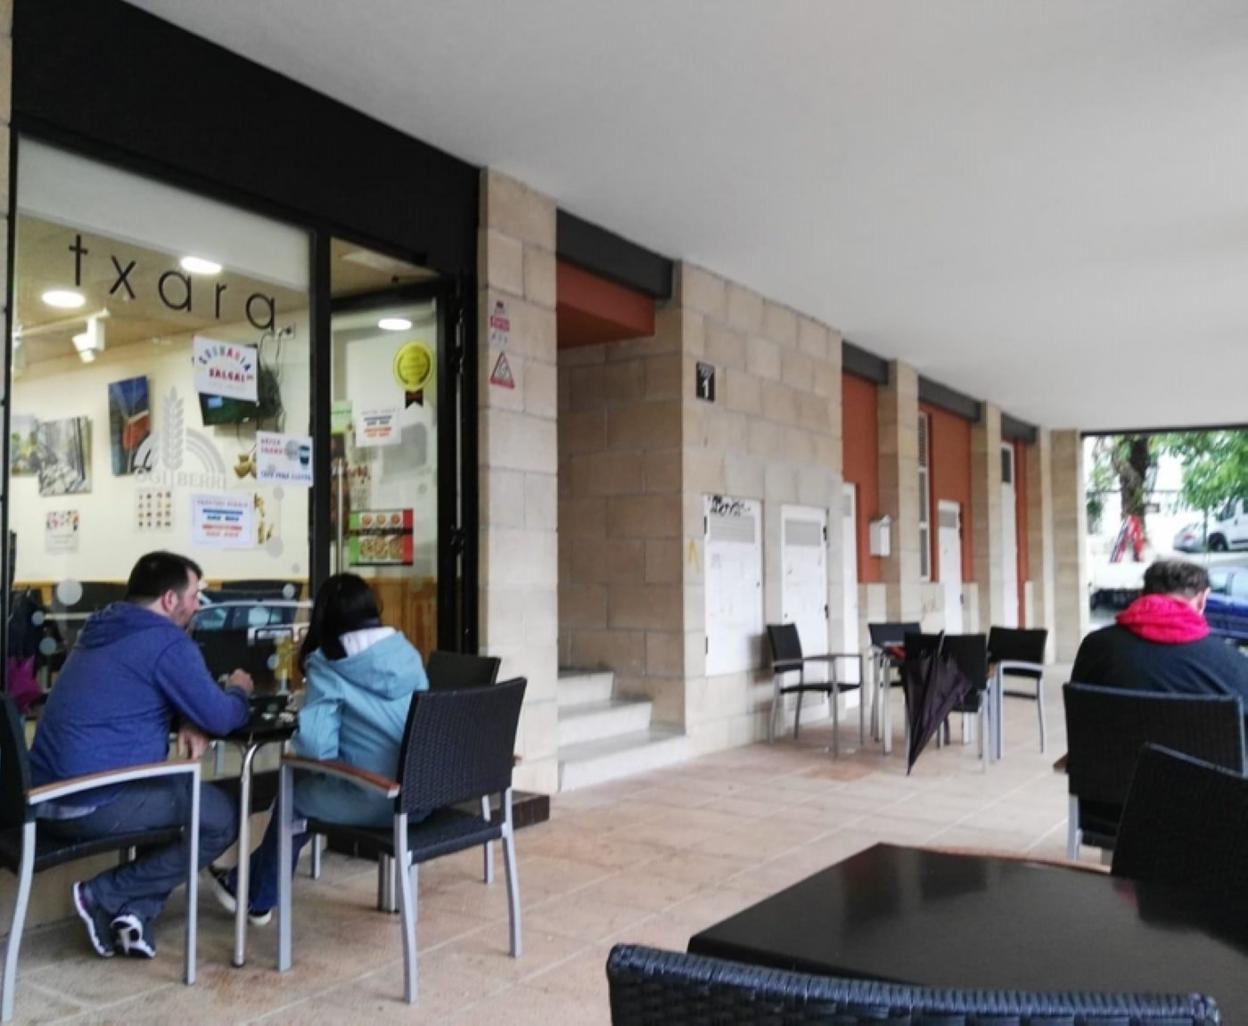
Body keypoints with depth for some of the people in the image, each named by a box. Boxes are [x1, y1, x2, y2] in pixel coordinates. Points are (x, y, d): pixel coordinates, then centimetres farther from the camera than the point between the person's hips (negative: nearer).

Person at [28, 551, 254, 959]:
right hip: (95, 802, -9)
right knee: (223, 817, 4)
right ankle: (105, 896, 2)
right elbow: (219, 718, -10)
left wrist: (189, 723, 7)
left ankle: (133, 911, 12)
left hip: (48, 795, 9)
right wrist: (238, 692, 13)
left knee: (185, 794, 24)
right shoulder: (168, 642, -13)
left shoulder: (102, 630, 15)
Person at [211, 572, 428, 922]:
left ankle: (254, 895, 44)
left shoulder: (327, 663, -9)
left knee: (295, 792, 24)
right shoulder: (408, 654, 6)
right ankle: (254, 880, 44)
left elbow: (315, 746, -18)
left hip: (372, 801, -6)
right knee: (310, 785, 28)